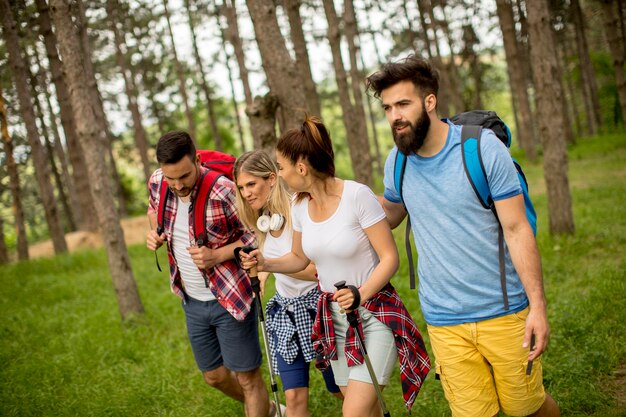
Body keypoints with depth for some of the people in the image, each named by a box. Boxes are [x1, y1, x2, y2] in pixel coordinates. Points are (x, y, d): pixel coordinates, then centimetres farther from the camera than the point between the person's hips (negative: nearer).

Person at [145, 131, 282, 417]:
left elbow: (256, 235, -14)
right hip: (192, 301, 7)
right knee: (214, 376, 21)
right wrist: (155, 234, -3)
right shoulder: (156, 183, -7)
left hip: (231, 298, -7)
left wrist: (217, 255, -26)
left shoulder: (223, 190, -25)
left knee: (247, 377, 5)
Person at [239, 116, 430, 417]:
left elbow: (389, 257, -16)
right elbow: (299, 258, 15)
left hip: (375, 312, -6)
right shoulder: (299, 205, -1)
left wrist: (360, 294, -31)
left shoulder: (357, 195, -19)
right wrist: (266, 264, -3)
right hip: (333, 316, 6)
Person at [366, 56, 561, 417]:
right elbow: (389, 214, 20)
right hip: (444, 321, 3)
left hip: (503, 310, -3)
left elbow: (517, 229, -10)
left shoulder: (483, 147, -11)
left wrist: (538, 305, -14)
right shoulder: (396, 161, 1)